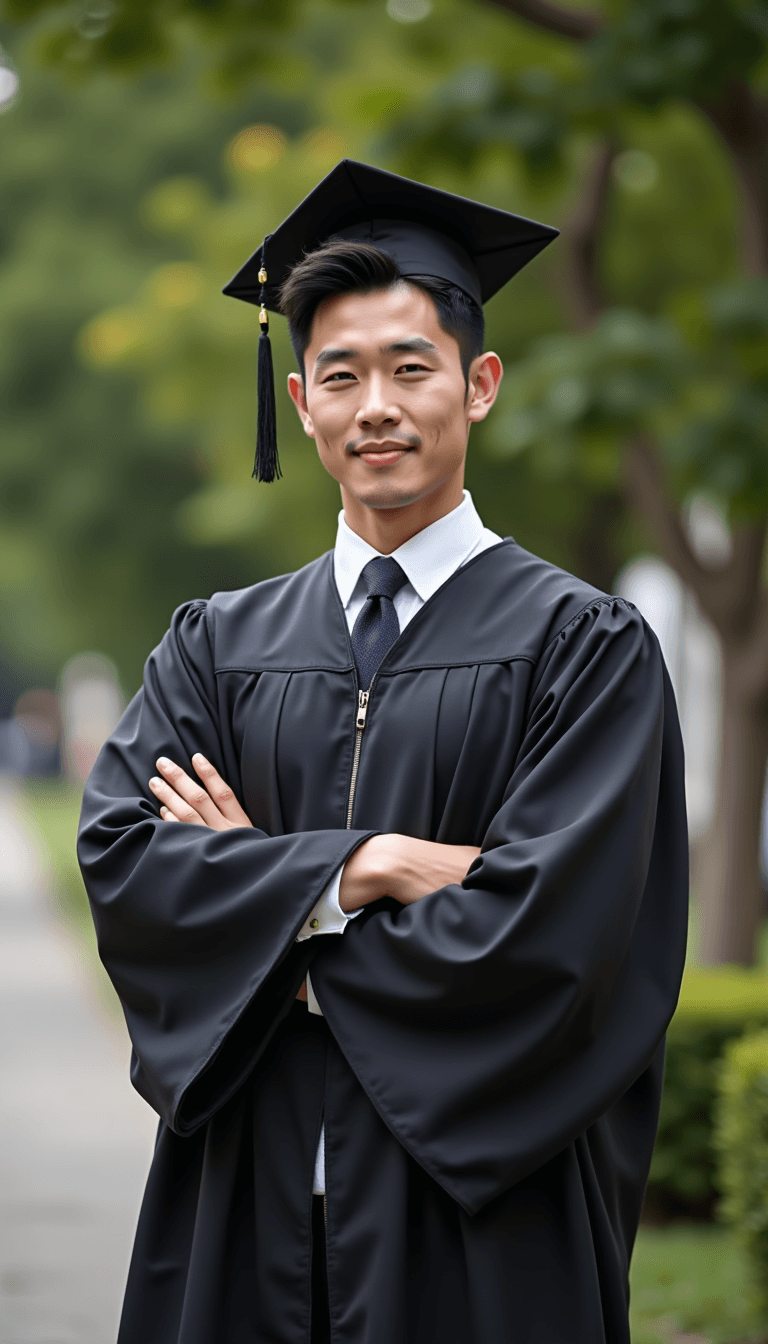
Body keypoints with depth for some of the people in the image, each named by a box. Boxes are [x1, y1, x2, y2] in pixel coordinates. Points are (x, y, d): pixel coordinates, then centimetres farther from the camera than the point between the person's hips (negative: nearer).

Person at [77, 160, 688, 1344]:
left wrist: (258, 888, -6)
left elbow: (545, 934, -14)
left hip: (477, 1218, -3)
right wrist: (366, 866, -16)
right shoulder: (219, 647, 10)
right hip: (246, 1210, 3)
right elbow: (119, 859, -4)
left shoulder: (582, 646, -3)